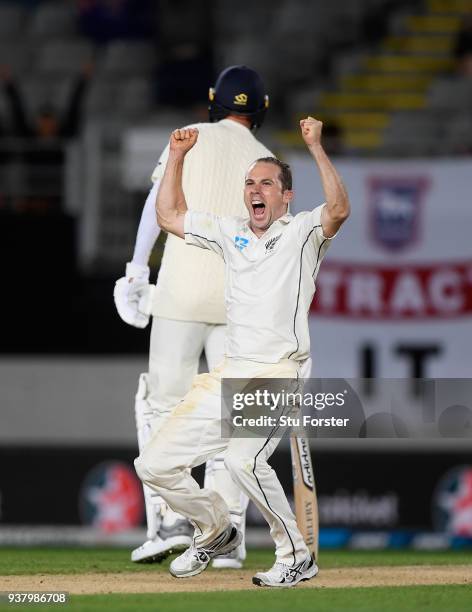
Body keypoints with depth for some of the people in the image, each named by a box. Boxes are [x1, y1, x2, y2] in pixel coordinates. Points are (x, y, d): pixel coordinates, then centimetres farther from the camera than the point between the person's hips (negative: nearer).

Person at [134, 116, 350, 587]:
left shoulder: (302, 232, 1)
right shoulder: (231, 233, 18)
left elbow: (338, 210, -20)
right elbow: (169, 216, 22)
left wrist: (315, 147, -22)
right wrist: (177, 156, 15)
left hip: (278, 376, -7)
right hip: (225, 379, 7)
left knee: (242, 459, -33)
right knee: (154, 464, 0)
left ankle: (296, 557, -16)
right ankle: (215, 531, 26)